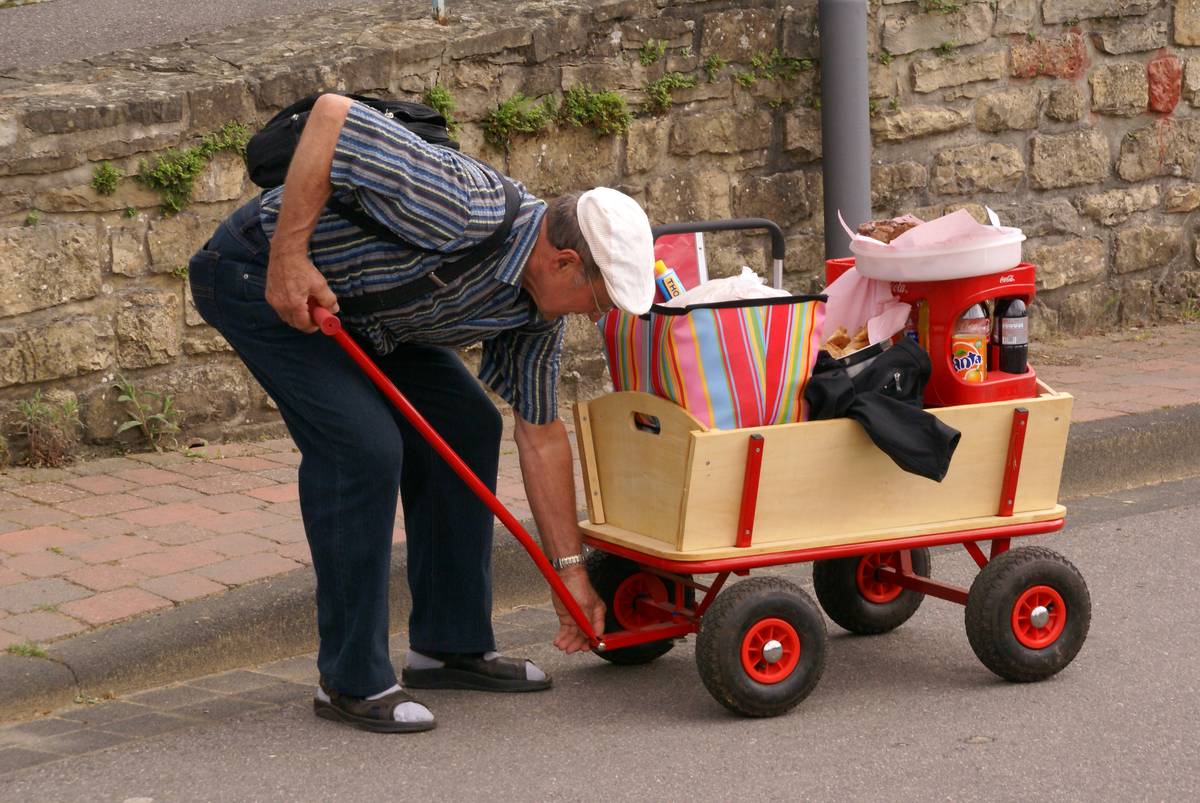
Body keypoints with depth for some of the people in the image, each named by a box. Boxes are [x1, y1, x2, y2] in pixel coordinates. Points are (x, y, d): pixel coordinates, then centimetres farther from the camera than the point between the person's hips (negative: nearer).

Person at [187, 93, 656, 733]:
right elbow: (332, 113, -35)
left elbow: (541, 434, 5)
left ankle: (449, 644, 16)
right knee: (361, 442, -20)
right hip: (257, 274, -9)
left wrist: (570, 569, 8)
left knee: (464, 428, 6)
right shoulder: (466, 209, -33)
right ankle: (352, 679, -9)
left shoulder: (537, 307, -4)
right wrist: (288, 259, -32)